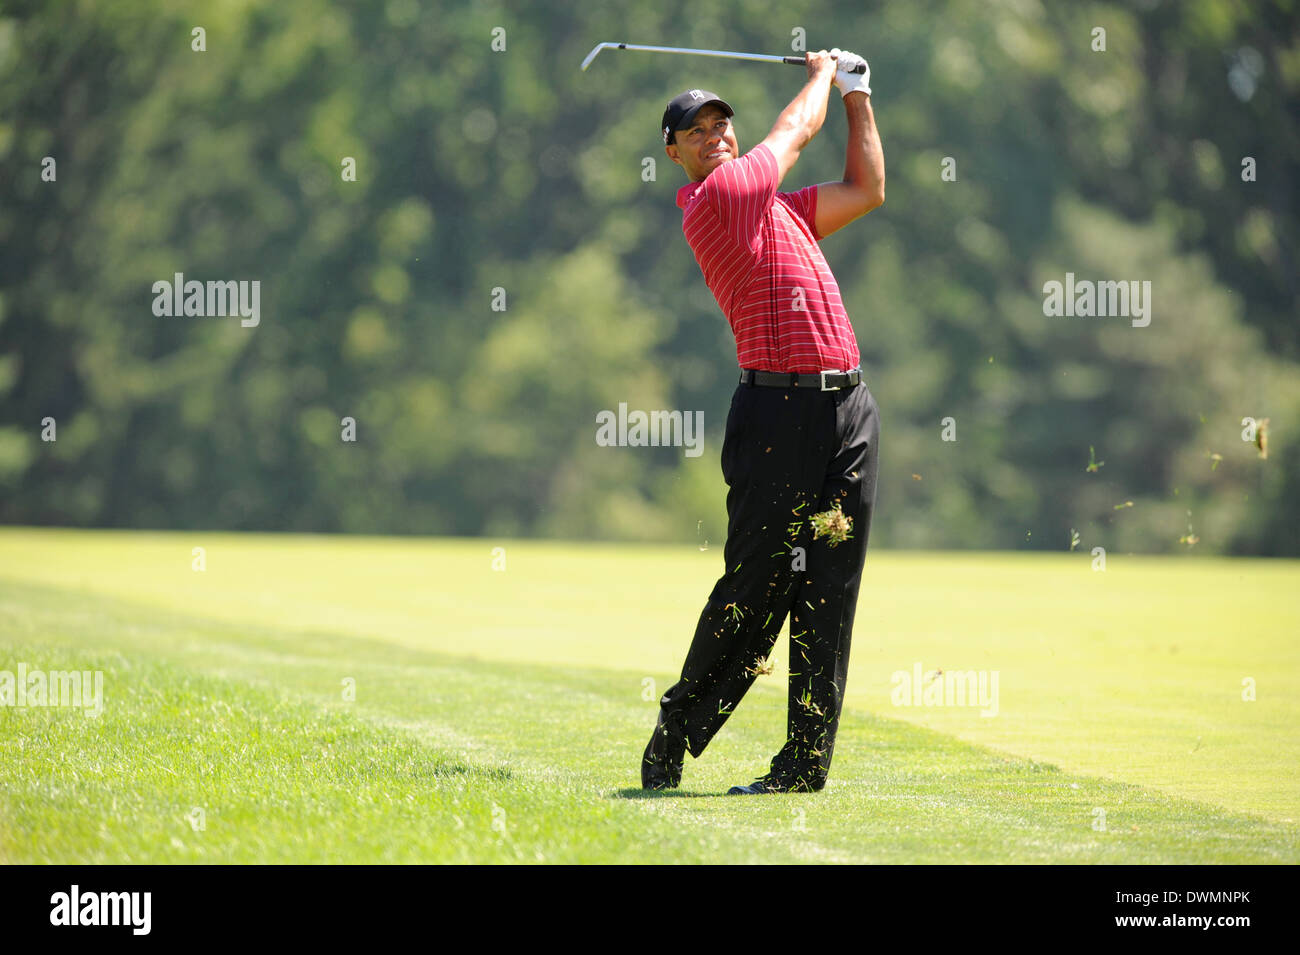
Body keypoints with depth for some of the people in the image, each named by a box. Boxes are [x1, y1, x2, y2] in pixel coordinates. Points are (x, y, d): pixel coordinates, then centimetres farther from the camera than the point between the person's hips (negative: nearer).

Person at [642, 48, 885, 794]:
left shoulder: (777, 207, 21)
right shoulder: (713, 199, -3)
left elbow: (867, 189, 31)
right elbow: (798, 130, 8)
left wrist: (858, 93, 32)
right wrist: (823, 73, 27)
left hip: (849, 408, 7)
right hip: (779, 406, -7)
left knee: (828, 599, 3)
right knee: (753, 591, -6)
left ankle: (808, 762, 4)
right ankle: (677, 729, 11)